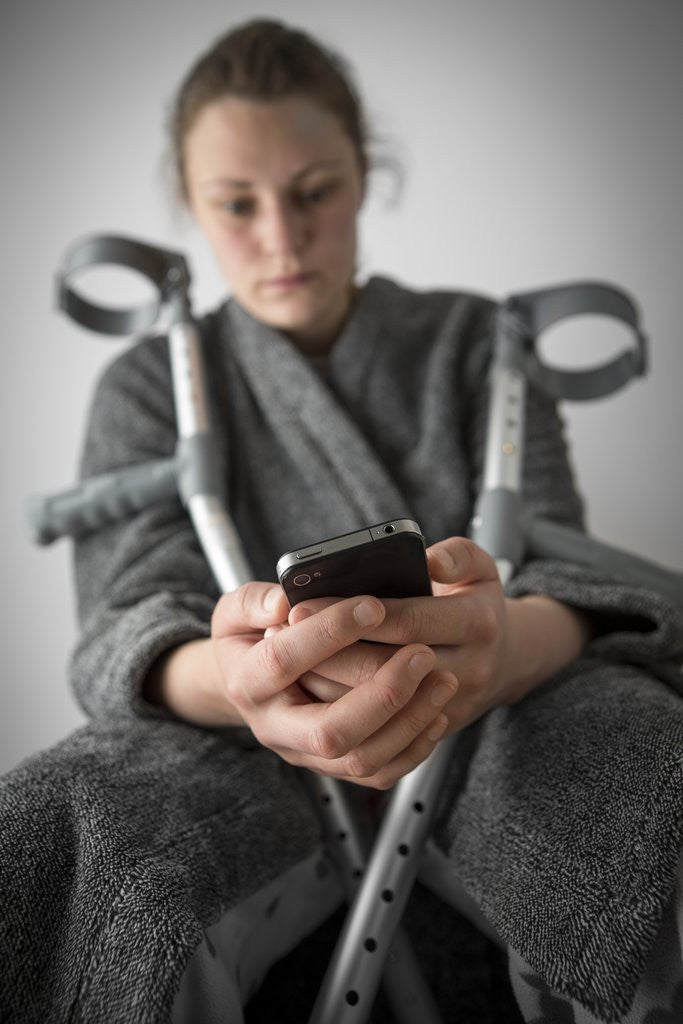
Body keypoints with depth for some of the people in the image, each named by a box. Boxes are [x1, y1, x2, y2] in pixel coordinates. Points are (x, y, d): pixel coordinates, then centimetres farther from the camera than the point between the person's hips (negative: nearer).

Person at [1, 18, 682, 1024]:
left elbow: (560, 569, -5)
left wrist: (502, 645, -33)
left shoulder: (475, 341, 7)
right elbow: (133, 619, -8)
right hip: (237, 748, 0)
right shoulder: (148, 386, 6)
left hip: (489, 719, 1)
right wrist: (233, 678, -35)